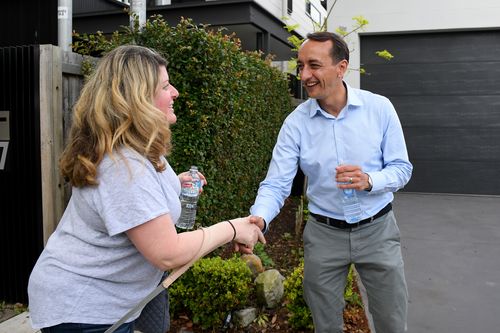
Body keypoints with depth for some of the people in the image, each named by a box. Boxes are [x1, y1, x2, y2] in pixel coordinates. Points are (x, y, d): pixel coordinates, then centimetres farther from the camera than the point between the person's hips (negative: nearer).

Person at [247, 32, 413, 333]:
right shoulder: (296, 122, -9)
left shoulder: (380, 108, -9)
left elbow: (402, 168, -5)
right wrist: (258, 220, -32)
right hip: (324, 234, 1)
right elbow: (276, 184, -12)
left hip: (377, 229, 0)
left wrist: (369, 181, -26)